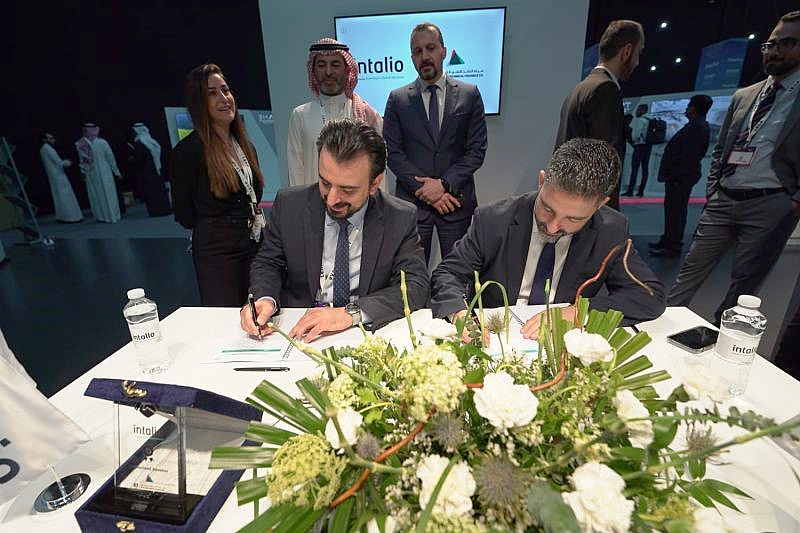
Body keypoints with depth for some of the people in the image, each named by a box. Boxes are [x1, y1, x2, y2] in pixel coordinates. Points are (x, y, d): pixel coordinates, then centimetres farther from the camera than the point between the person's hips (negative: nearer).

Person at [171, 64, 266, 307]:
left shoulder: (244, 144, 9)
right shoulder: (188, 150, -12)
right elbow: (184, 215, -5)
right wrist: (215, 228, 7)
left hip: (254, 244, 6)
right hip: (217, 251, -6)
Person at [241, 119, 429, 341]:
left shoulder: (402, 218, -9)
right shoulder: (288, 204, -4)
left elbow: (417, 285, -13)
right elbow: (268, 263, 7)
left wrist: (352, 312, -26)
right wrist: (265, 299, -15)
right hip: (298, 329, 2)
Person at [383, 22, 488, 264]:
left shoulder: (469, 94, 6)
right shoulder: (397, 99, 7)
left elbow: (477, 149, 1)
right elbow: (393, 153, 0)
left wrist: (444, 184, -11)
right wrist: (423, 189, -10)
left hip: (456, 200, 0)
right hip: (412, 201, 0)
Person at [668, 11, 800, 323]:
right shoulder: (743, 96, 14)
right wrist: (712, 189, 7)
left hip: (769, 207, -3)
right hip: (723, 200, 4)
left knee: (744, 284, 4)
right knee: (690, 270, 8)